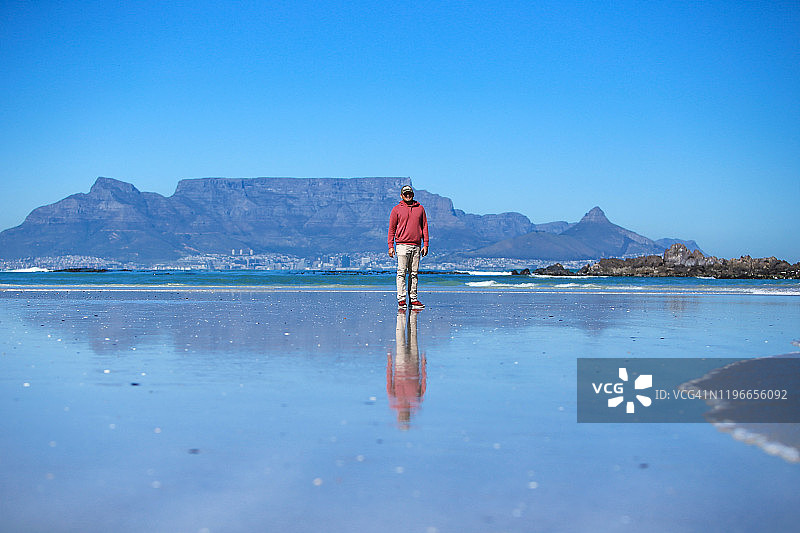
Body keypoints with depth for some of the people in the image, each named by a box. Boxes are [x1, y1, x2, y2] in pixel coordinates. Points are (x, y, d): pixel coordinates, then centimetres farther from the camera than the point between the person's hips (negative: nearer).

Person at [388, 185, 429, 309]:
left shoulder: (420, 208, 13)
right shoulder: (396, 209, 5)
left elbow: (424, 227, 13)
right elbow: (391, 228, 4)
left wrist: (425, 244, 6)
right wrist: (391, 246, -3)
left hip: (416, 246, 3)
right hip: (402, 244, -3)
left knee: (414, 273, 5)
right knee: (401, 273, -7)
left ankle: (413, 299, 7)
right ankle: (401, 299, -6)